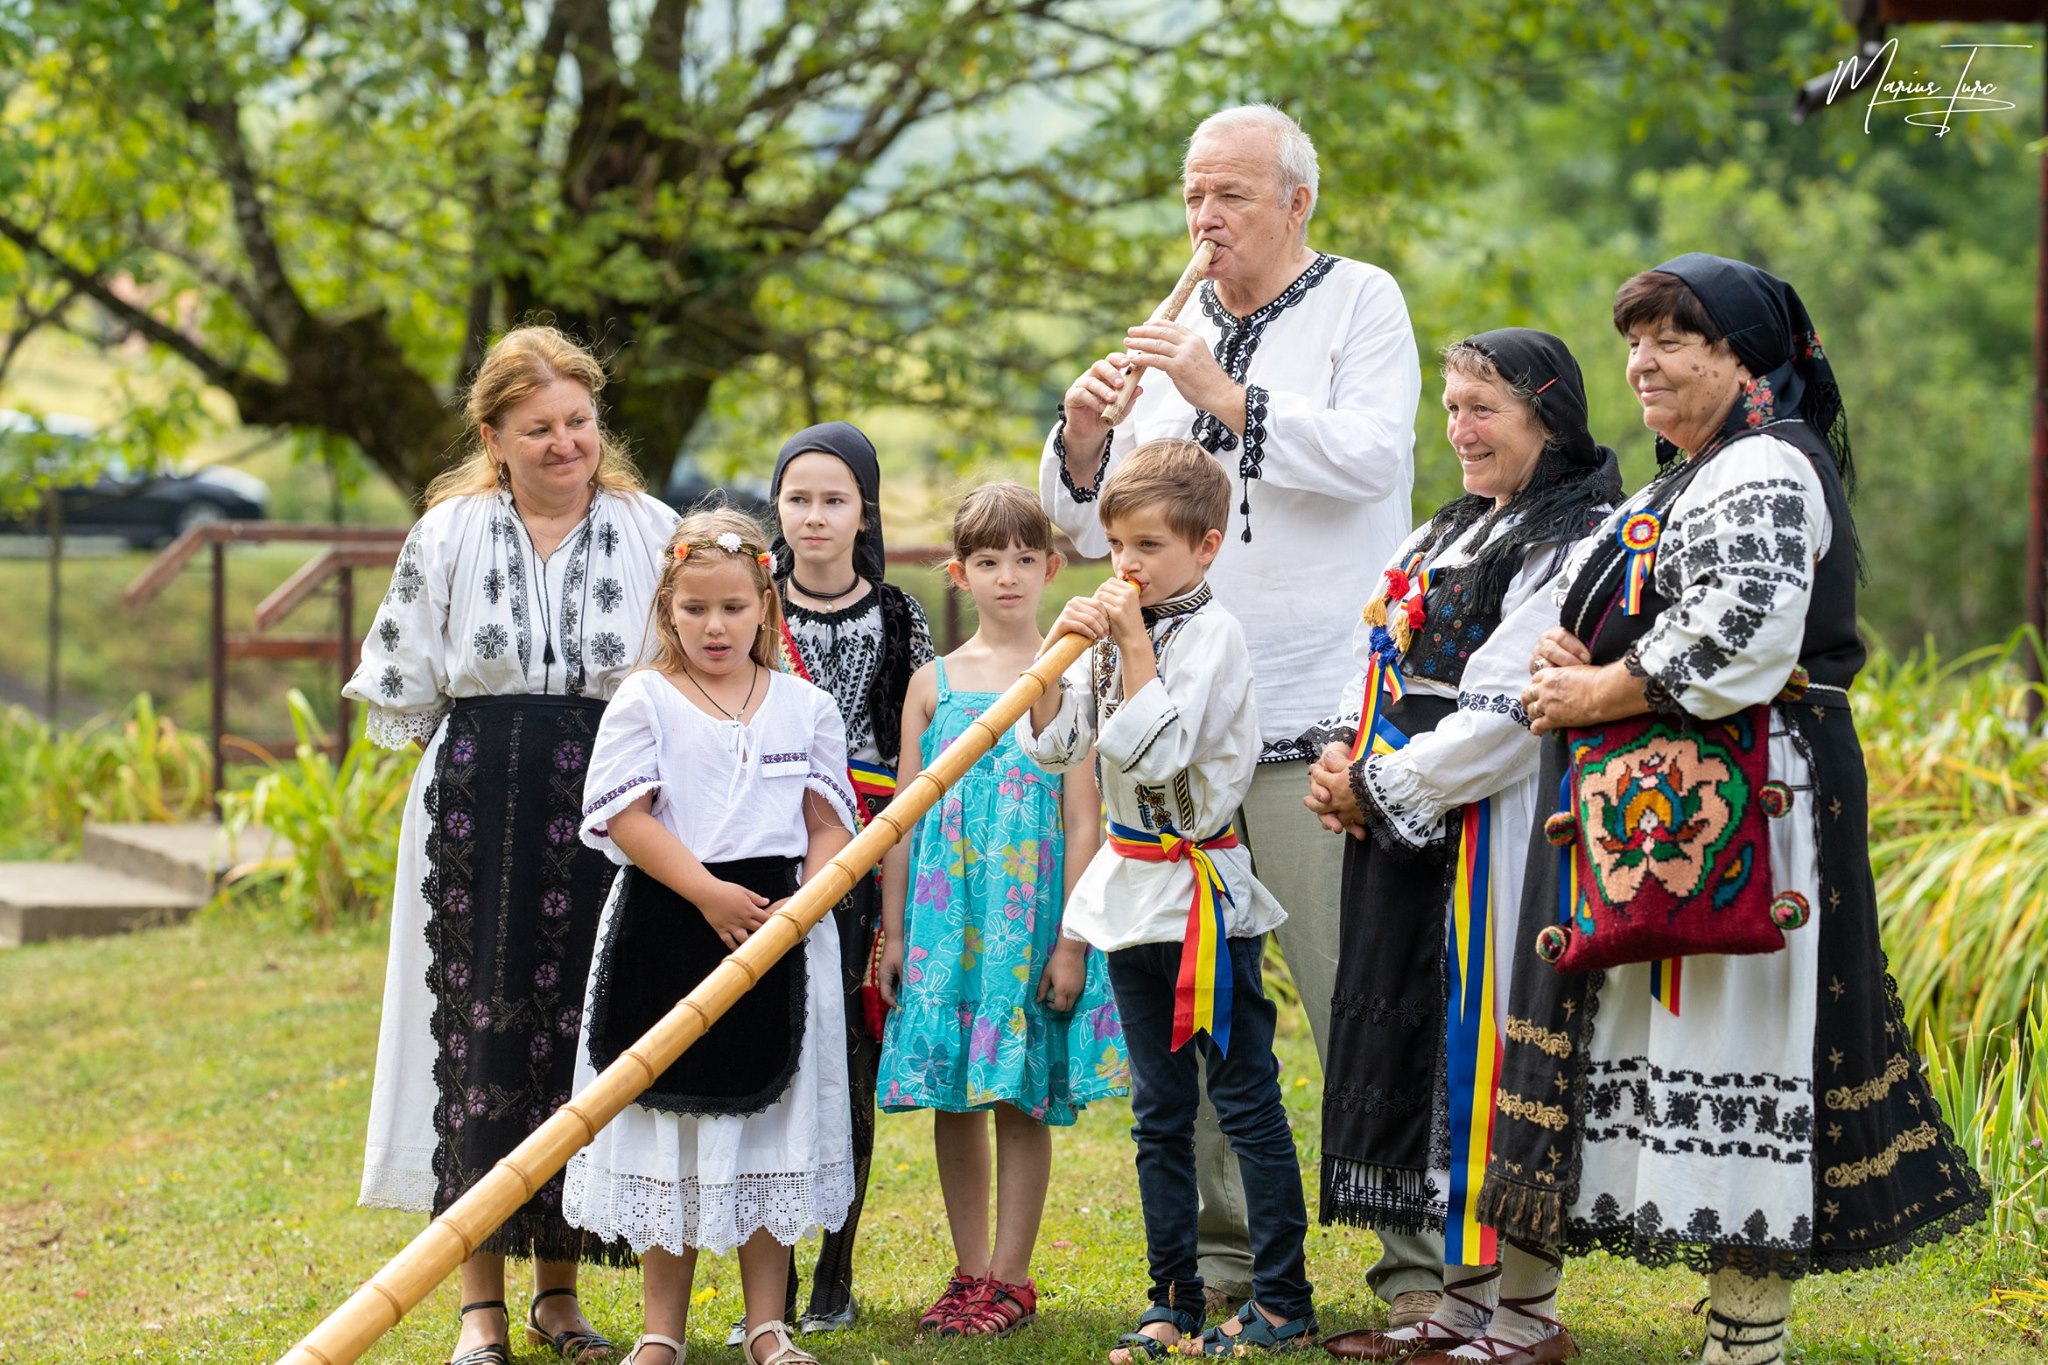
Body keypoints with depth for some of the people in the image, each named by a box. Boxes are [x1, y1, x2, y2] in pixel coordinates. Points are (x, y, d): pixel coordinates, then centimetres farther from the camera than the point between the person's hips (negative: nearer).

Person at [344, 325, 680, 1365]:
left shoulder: (652, 533, 4)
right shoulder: (448, 534, 3)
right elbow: (400, 686, 10)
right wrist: (493, 750, 5)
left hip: (606, 812, 1)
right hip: (478, 816, 0)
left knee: (583, 1036, 3)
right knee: (480, 1034, -3)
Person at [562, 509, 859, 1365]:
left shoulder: (805, 707, 7)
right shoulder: (644, 701, -1)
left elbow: (829, 822, 7)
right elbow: (626, 816, -8)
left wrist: (803, 904, -11)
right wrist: (708, 893, -17)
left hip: (780, 936, 2)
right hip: (667, 932, -2)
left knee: (771, 1124, 6)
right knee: (668, 1121, 4)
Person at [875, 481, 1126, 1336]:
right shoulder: (933, 683, 8)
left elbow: (1083, 821, -3)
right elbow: (904, 815, 10)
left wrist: (1070, 940, -8)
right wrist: (894, 929, 6)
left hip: (1031, 913, -3)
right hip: (946, 914, 3)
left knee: (1023, 1097, -1)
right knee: (950, 1097, 6)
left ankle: (1009, 1279, 6)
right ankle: (970, 1271, 16)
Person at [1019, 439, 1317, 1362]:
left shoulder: (1210, 633, -12)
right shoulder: (1115, 628, 9)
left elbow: (1155, 752, -23)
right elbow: (1050, 746, 6)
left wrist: (1133, 643, -20)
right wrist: (1061, 647, -6)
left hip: (1204, 891, -7)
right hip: (1133, 890, 8)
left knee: (1245, 1099, -3)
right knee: (1159, 1111, 11)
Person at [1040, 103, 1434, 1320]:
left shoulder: (1360, 303, 3)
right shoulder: (1180, 332, 18)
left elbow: (1369, 454, -13)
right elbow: (1097, 522, 17)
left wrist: (1227, 395, -17)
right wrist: (1083, 437, -3)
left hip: (1315, 714, -6)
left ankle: (1422, 1265, -2)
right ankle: (1228, 1260, 15)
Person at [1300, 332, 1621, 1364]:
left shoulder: (1572, 545, -11)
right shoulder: (1440, 537, 19)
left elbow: (1504, 717, -18)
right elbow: (1379, 668, 21)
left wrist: (1379, 789, -13)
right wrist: (1345, 762, 1)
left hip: (1490, 841, -9)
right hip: (1405, 845, 9)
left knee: (1484, 1056, -7)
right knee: (1403, 1047, 10)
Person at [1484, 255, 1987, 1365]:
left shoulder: (1764, 472, -13)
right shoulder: (1698, 475, 20)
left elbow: (1741, 640, -25)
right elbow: (1646, 614, 28)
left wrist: (1601, 693, -14)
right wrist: (1570, 660, 5)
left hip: (1734, 812, -11)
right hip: (1662, 817, 11)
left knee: (1733, 1053, -8)